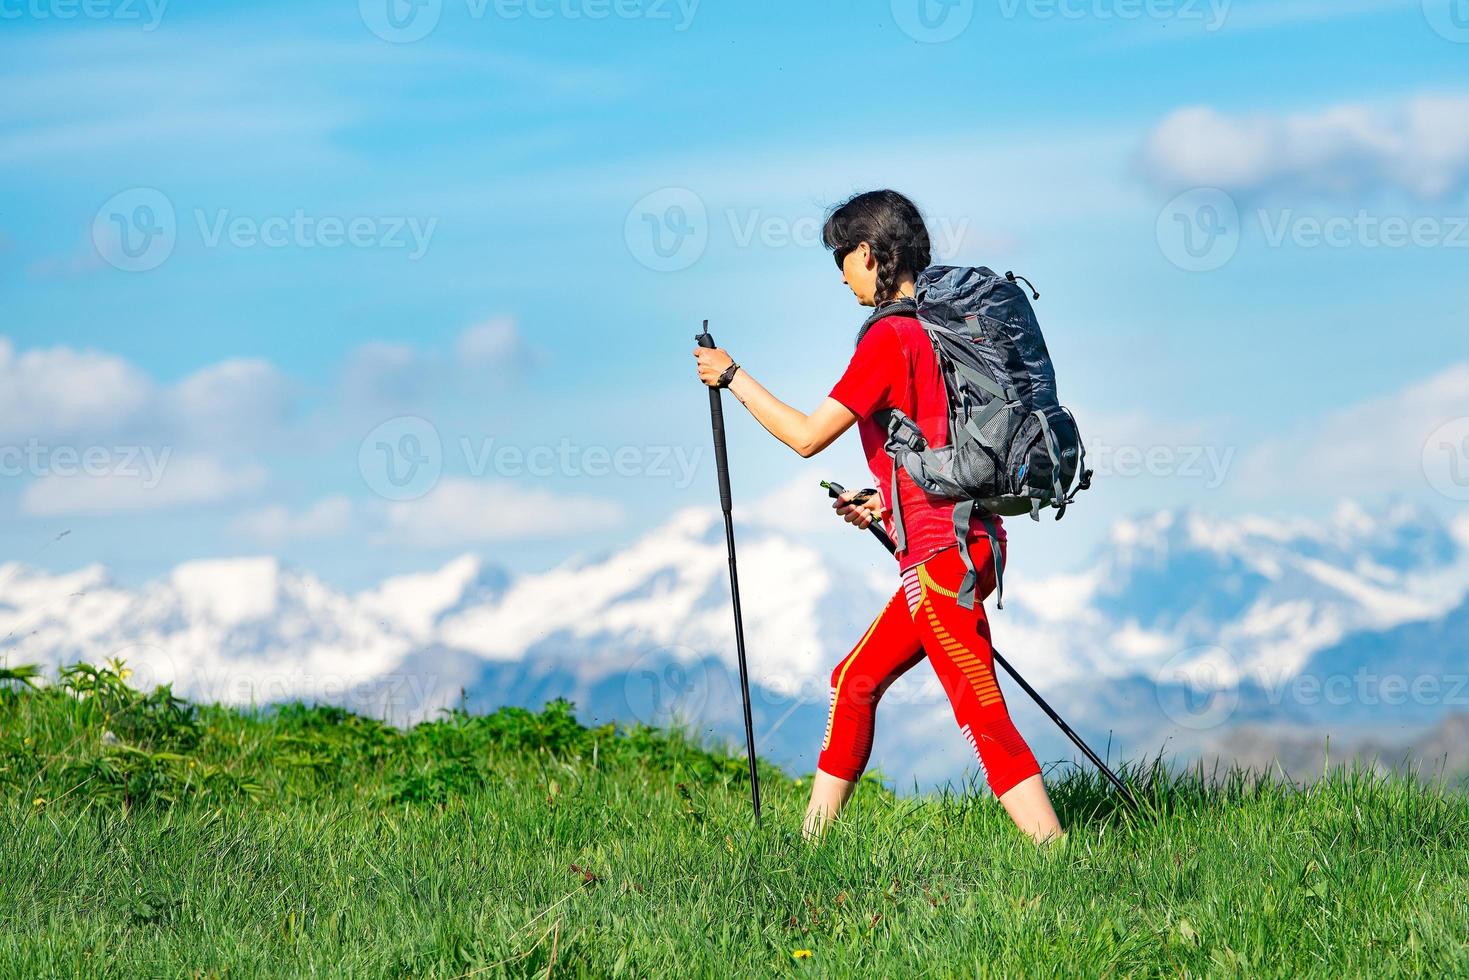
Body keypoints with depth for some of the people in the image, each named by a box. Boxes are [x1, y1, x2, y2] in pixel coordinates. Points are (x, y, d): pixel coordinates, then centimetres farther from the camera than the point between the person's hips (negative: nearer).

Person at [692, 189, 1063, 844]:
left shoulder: (889, 336, -13)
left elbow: (807, 436, -14)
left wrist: (733, 377, -2)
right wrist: (889, 502, 26)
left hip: (939, 556, -10)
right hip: (975, 541, 10)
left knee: (985, 719, -10)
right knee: (855, 681, 17)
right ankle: (812, 839, 23)